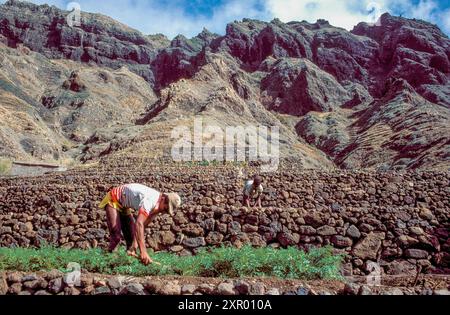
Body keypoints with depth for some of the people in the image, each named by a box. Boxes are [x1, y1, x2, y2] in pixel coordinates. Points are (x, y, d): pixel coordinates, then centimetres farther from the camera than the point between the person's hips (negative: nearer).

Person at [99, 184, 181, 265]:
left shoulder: (157, 206, -8)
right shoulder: (150, 200, -36)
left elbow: (143, 225, -5)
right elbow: (139, 224, -46)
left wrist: (134, 247, -15)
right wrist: (143, 251, -53)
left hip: (124, 206, 9)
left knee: (132, 234, 6)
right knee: (116, 235, -20)